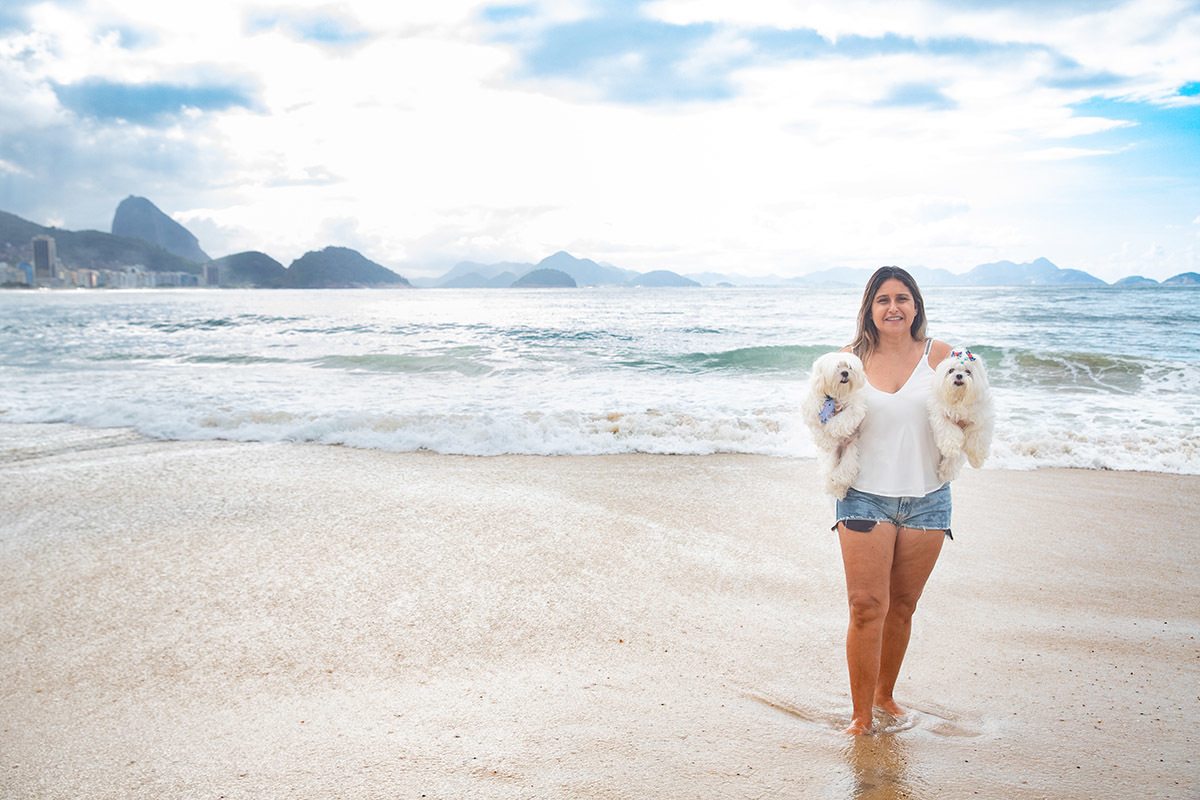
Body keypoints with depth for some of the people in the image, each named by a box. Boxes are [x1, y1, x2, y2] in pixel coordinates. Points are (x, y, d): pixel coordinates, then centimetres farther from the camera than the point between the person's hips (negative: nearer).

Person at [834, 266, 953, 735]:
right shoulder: (851, 359, 2)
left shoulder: (939, 356, 2)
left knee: (902, 606, 12)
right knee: (867, 607, -6)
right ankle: (861, 715, 6)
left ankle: (884, 695, 32)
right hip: (865, 497, -1)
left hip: (926, 499, 1)